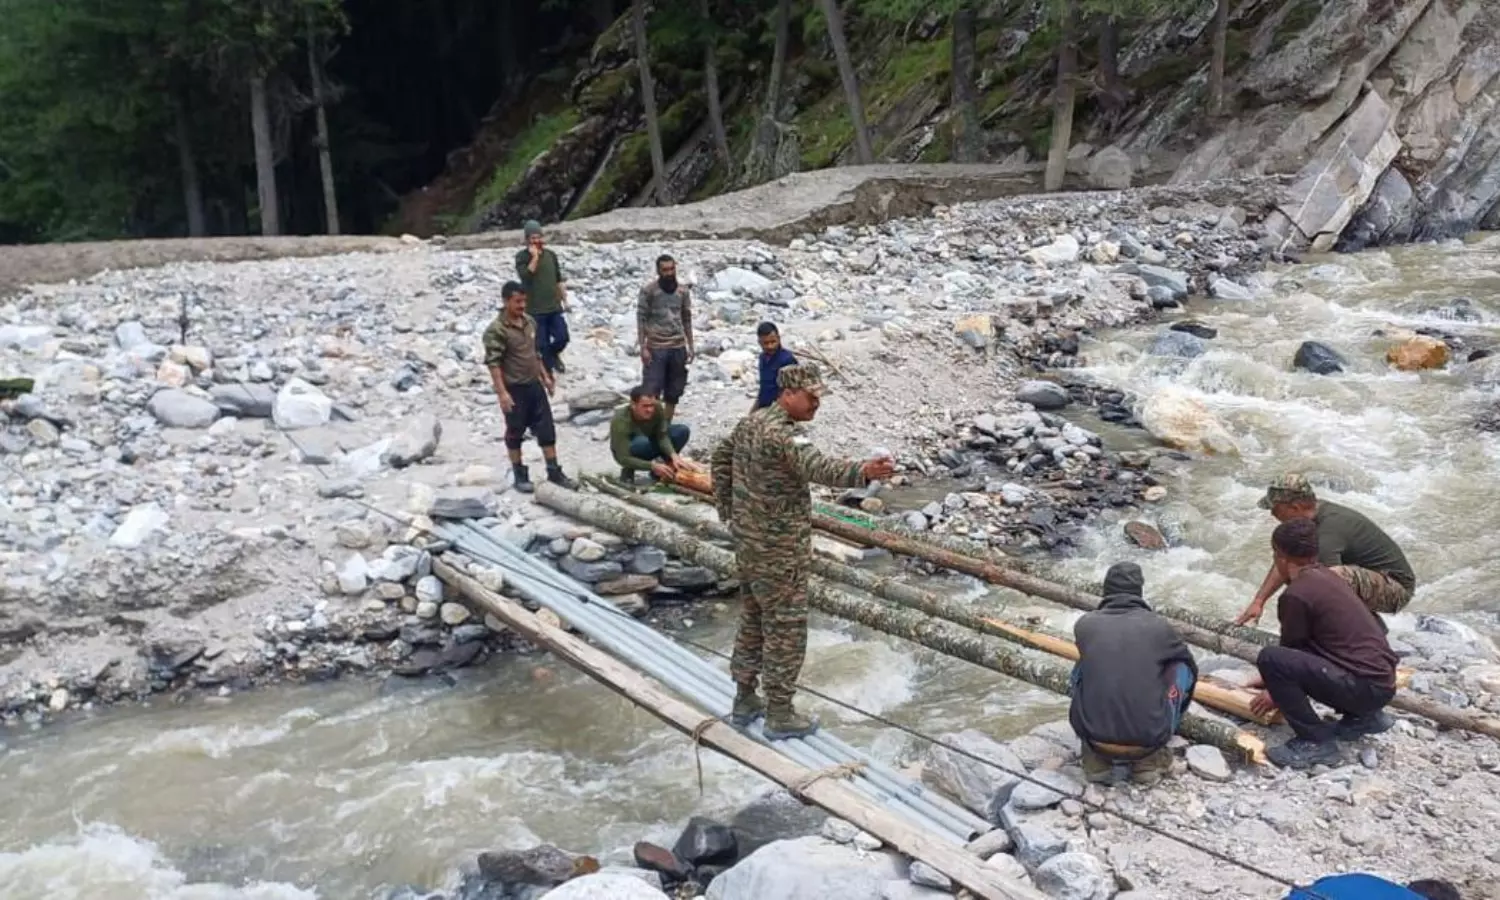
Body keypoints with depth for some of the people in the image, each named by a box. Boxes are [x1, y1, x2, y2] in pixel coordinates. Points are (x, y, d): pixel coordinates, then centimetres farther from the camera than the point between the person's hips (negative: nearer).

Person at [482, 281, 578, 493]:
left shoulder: (530, 322, 6)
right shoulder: (496, 330, -17)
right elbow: (493, 363, -20)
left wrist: (545, 376, 18)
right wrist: (502, 392, -24)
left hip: (534, 385, 7)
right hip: (514, 389, -7)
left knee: (546, 429, 7)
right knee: (515, 433, 7)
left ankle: (554, 472, 16)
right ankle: (520, 475, 18)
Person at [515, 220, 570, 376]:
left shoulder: (550, 255, 7)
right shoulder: (521, 257, -6)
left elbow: (559, 279, 14)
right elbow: (526, 276, -22)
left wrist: (564, 299, 12)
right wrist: (534, 257, -21)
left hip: (555, 307, 4)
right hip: (535, 310, -4)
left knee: (562, 337, -3)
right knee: (542, 344, 0)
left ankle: (554, 354, 30)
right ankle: (547, 371, 15)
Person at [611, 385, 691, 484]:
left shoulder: (657, 408, -24)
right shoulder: (621, 421, -35)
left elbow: (662, 436, -20)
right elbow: (623, 459, -35)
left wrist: (673, 455, -39)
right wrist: (653, 466, -44)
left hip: (649, 444, 5)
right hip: (629, 452, -5)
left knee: (683, 431, -14)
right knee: (642, 442, -39)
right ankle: (628, 470, -9)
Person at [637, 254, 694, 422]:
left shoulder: (682, 290, 7)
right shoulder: (649, 290, -5)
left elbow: (687, 320, 13)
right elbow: (641, 319, -6)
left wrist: (690, 346, 9)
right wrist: (643, 347, -11)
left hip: (678, 348, 4)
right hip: (656, 348, -4)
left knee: (674, 391, 8)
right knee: (651, 391, -6)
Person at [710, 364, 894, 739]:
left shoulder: (751, 421, 5)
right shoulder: (775, 433, -25)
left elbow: (721, 456, 20)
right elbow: (814, 465, -43)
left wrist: (726, 509, 23)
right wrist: (862, 472, -58)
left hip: (748, 543, 9)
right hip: (778, 551, -9)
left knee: (753, 620, 20)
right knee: (785, 630, 3)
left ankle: (744, 700, 31)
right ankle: (780, 715, 14)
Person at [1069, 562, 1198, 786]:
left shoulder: (1085, 624, 5)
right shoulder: (1159, 626, 2)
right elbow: (1191, 667, 23)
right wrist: (1178, 706, 45)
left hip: (1093, 735, 1)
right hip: (1148, 740, -1)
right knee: (1182, 667, 19)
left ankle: (1098, 756, 16)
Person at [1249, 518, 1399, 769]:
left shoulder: (1296, 594, -13)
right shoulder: (1326, 576, 14)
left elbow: (1291, 649, -1)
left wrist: (1277, 694, 16)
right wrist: (1276, 680, 37)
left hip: (1365, 686, -9)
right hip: (1383, 681, 9)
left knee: (1268, 658, -19)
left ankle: (1316, 742, -10)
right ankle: (1363, 716, 19)